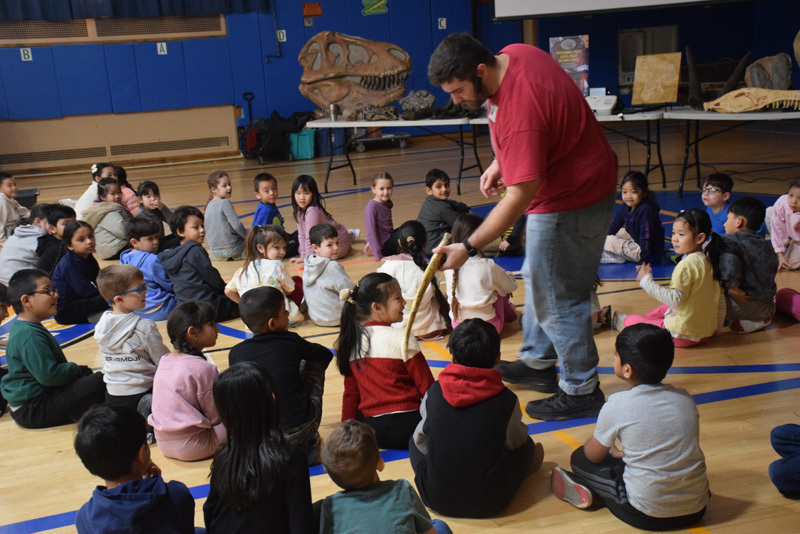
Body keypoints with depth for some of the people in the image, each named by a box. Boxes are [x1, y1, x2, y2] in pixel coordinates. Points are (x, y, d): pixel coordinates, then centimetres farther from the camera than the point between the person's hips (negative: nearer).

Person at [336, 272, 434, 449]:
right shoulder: (402, 340, -12)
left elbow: (351, 393, 9)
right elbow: (427, 388, -8)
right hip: (406, 427, -6)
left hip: (371, 430, 6)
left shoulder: (350, 341, 3)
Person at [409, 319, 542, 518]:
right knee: (529, 446, 22)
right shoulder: (507, 400, -12)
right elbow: (515, 440, 6)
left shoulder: (434, 392, -7)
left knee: (415, 439, 28)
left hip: (435, 500, 1)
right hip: (488, 504, -1)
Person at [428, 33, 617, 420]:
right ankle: (538, 362, 39)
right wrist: (499, 163, 8)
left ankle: (581, 391, 15)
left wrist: (469, 248, -32)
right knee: (538, 278, 22)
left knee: (556, 297, -1)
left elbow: (520, 194, -33)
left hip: (571, 201, -11)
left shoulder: (520, 107, -34)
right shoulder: (512, 54, -4)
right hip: (562, 182, 11)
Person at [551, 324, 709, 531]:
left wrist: (611, 450, 27)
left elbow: (593, 455, 3)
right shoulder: (685, 398, 2)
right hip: (697, 509, 5)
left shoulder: (617, 406, -13)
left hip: (648, 515, -4)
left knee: (580, 458, 11)